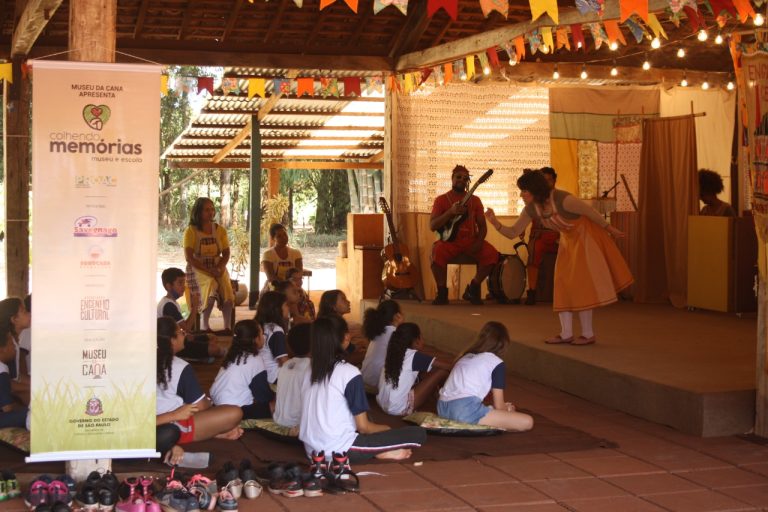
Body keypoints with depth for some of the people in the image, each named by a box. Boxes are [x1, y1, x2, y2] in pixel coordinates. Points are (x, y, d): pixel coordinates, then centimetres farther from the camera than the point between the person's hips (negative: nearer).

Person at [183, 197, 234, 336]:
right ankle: (204, 324, -17)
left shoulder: (220, 230, 8)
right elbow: (189, 257, -10)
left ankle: (228, 326, -15)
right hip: (198, 268, -3)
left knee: (227, 288, -25)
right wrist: (208, 270, -19)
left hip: (217, 266, 3)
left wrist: (220, 268, -13)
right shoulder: (191, 231, -5)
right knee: (211, 285, -32)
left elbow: (226, 253, 7)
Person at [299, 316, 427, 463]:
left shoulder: (311, 369, 7)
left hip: (312, 449, 7)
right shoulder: (349, 373, -12)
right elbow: (363, 427, -9)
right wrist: (387, 429, 13)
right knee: (418, 434, -5)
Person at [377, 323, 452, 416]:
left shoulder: (394, 354, 10)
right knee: (442, 371, -4)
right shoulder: (414, 356, -10)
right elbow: (448, 366, -9)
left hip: (383, 404, 8)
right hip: (400, 409, -8)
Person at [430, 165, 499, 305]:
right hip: (449, 240, -2)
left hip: (471, 240, 3)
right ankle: (442, 292, -15)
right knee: (437, 252, -36)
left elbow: (482, 225, 12)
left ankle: (473, 288, -1)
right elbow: (432, 226, -5)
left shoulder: (475, 200, 13)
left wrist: (479, 241, -9)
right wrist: (451, 212, -19)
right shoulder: (441, 200, 5)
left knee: (492, 254, -24)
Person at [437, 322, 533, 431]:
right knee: (527, 422, -7)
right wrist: (508, 409, 31)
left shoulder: (466, 357, 27)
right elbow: (499, 406, 6)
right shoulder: (497, 363, 7)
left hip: (442, 409, 8)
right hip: (465, 409, -8)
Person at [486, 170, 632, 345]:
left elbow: (590, 212, -19)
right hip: (568, 240, 7)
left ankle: (588, 334, 1)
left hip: (586, 236, -7)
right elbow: (513, 233, -8)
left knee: (580, 283, -7)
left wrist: (609, 229, -7)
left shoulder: (563, 200, -32)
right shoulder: (531, 209, -12)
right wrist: (495, 223, -26)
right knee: (563, 284, 2)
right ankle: (566, 333, 5)